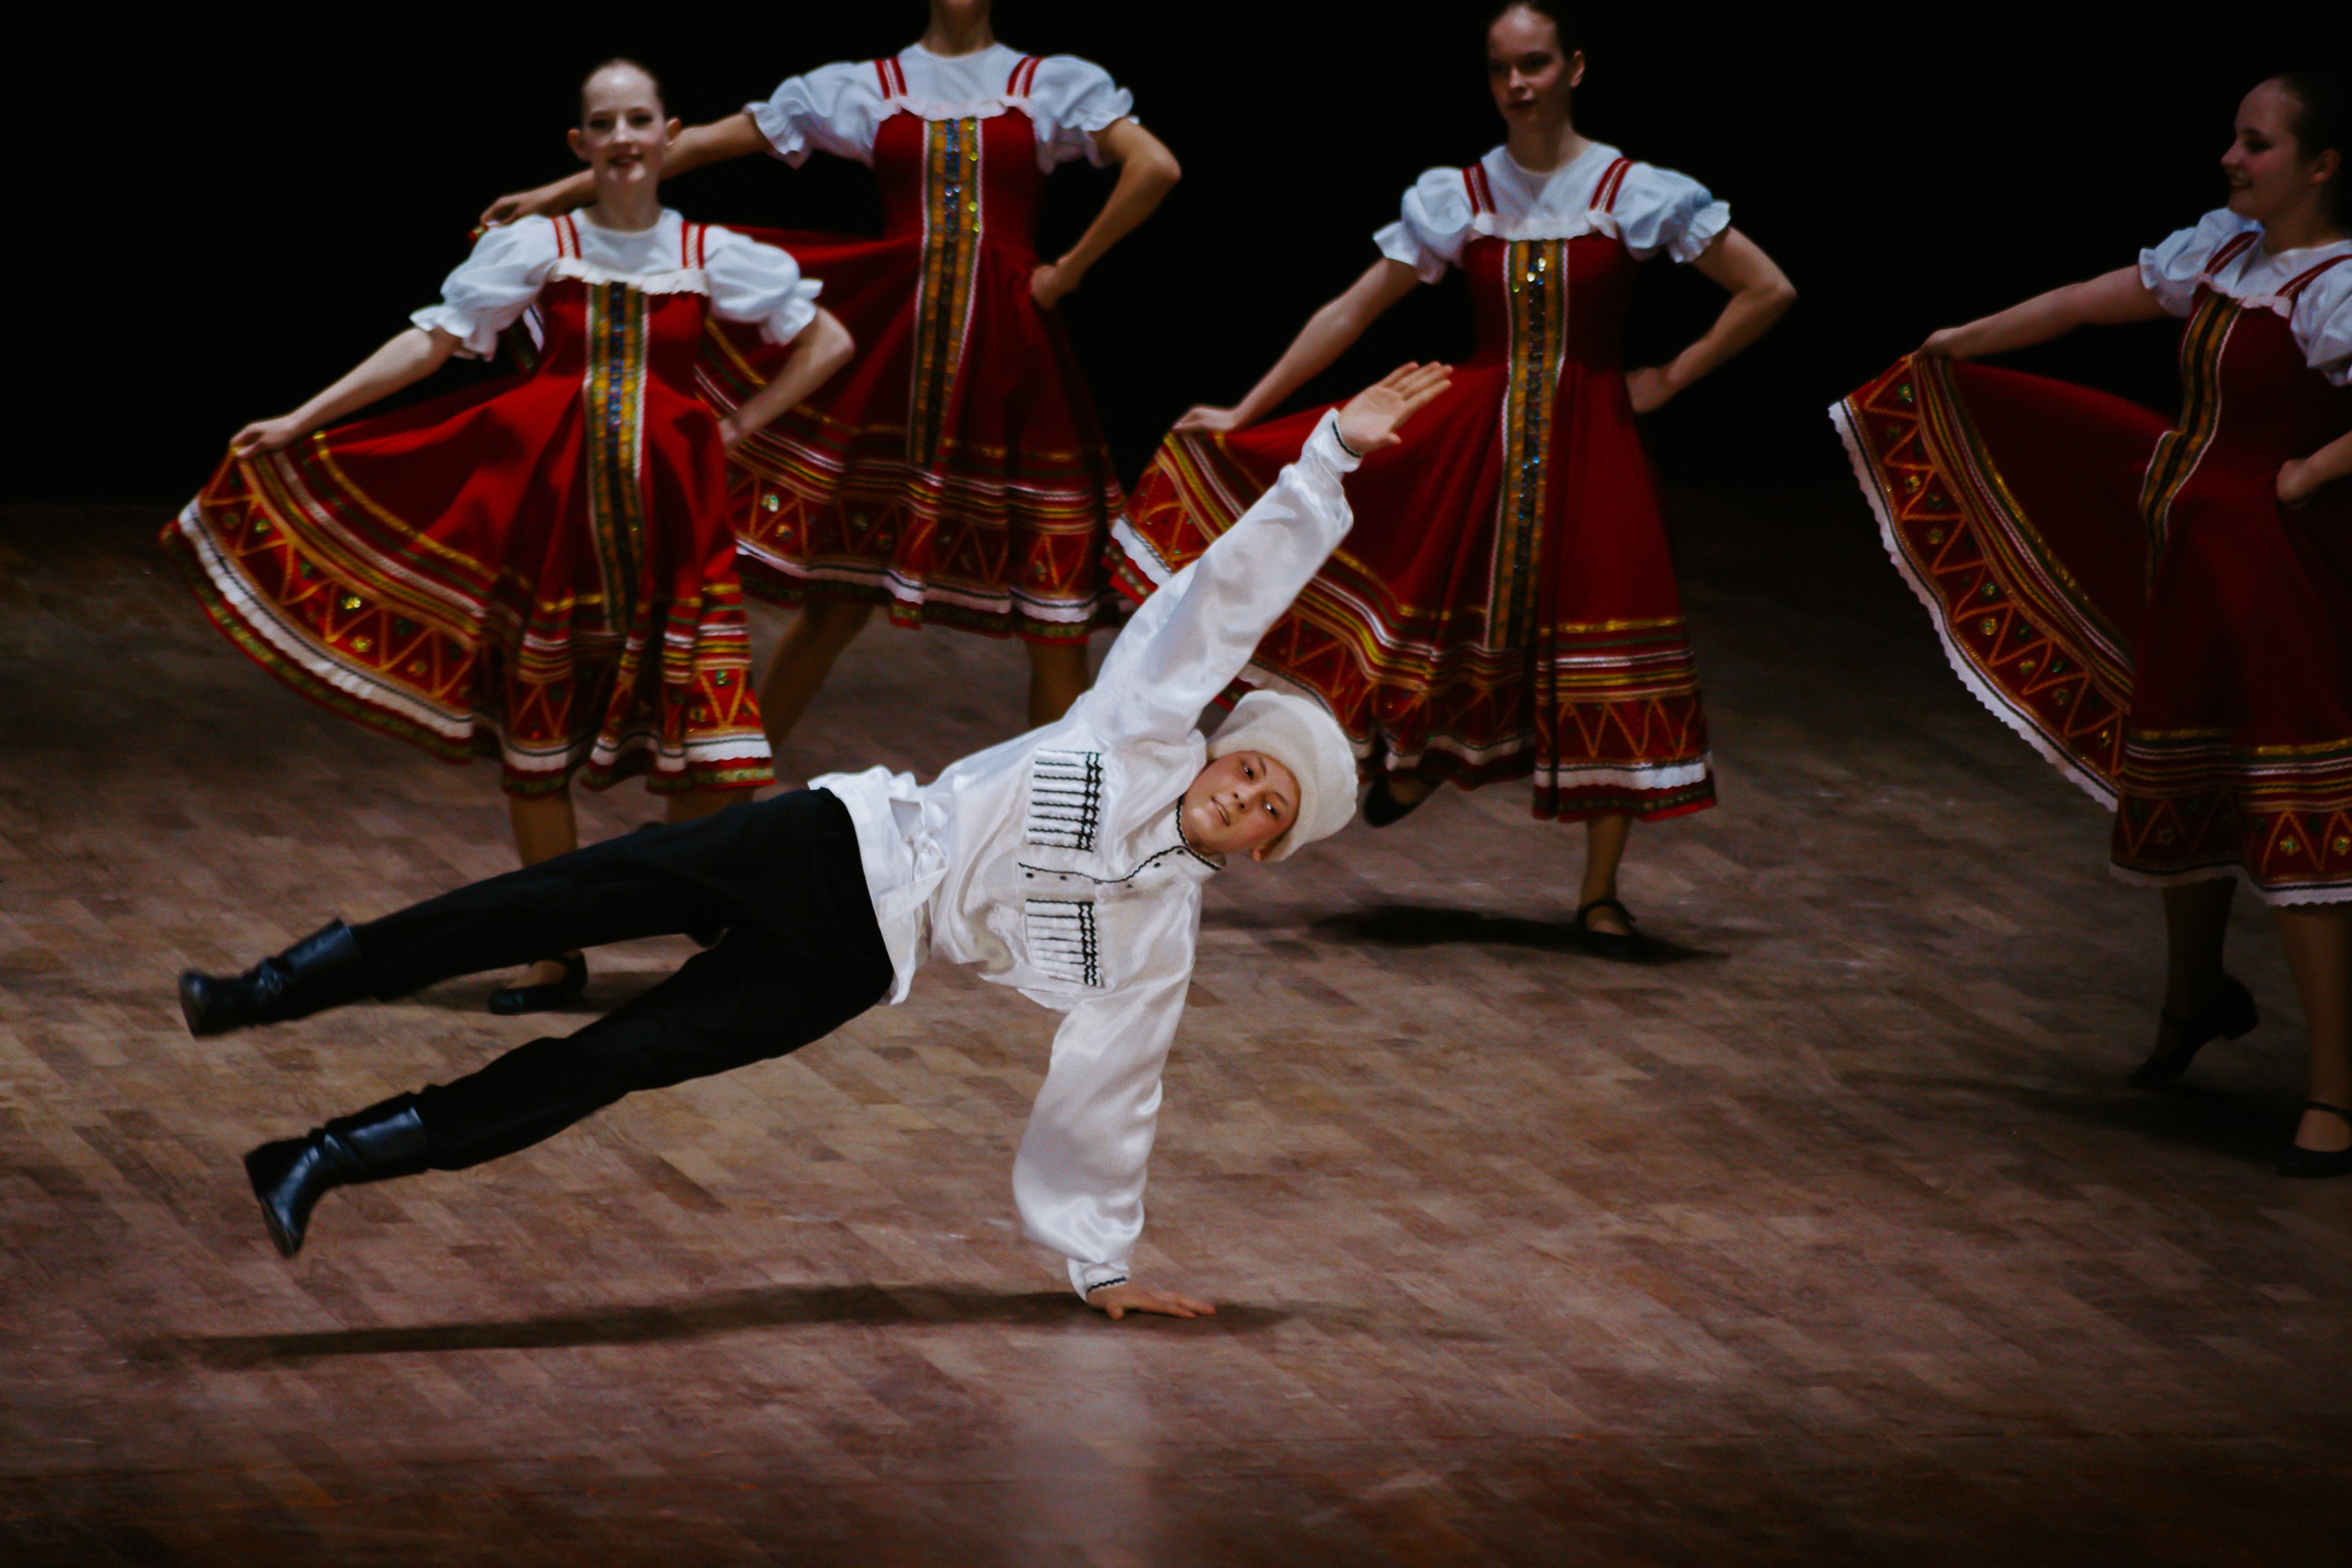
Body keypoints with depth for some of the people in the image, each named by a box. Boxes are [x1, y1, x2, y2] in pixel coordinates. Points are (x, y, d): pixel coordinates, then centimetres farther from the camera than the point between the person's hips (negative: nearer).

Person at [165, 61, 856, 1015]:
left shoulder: (711, 256, 5)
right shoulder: (539, 247, 4)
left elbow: (829, 341, 13)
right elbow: (433, 341, 2)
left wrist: (741, 427, 4)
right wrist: (299, 422, -2)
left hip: (671, 508, 0)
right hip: (551, 504, 0)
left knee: (702, 741, -8)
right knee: (532, 733, 3)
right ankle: (556, 953, 16)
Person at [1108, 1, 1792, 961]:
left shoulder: (1639, 194, -5)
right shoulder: (1455, 198, 1)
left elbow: (1769, 291, -1)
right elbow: (1350, 313, 4)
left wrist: (1669, 380, -4)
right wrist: (1243, 415, 2)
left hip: (1589, 443, -2)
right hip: (1472, 434, 2)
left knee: (1602, 664, -4)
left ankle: (1600, 896, 5)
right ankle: (1418, 748, 34)